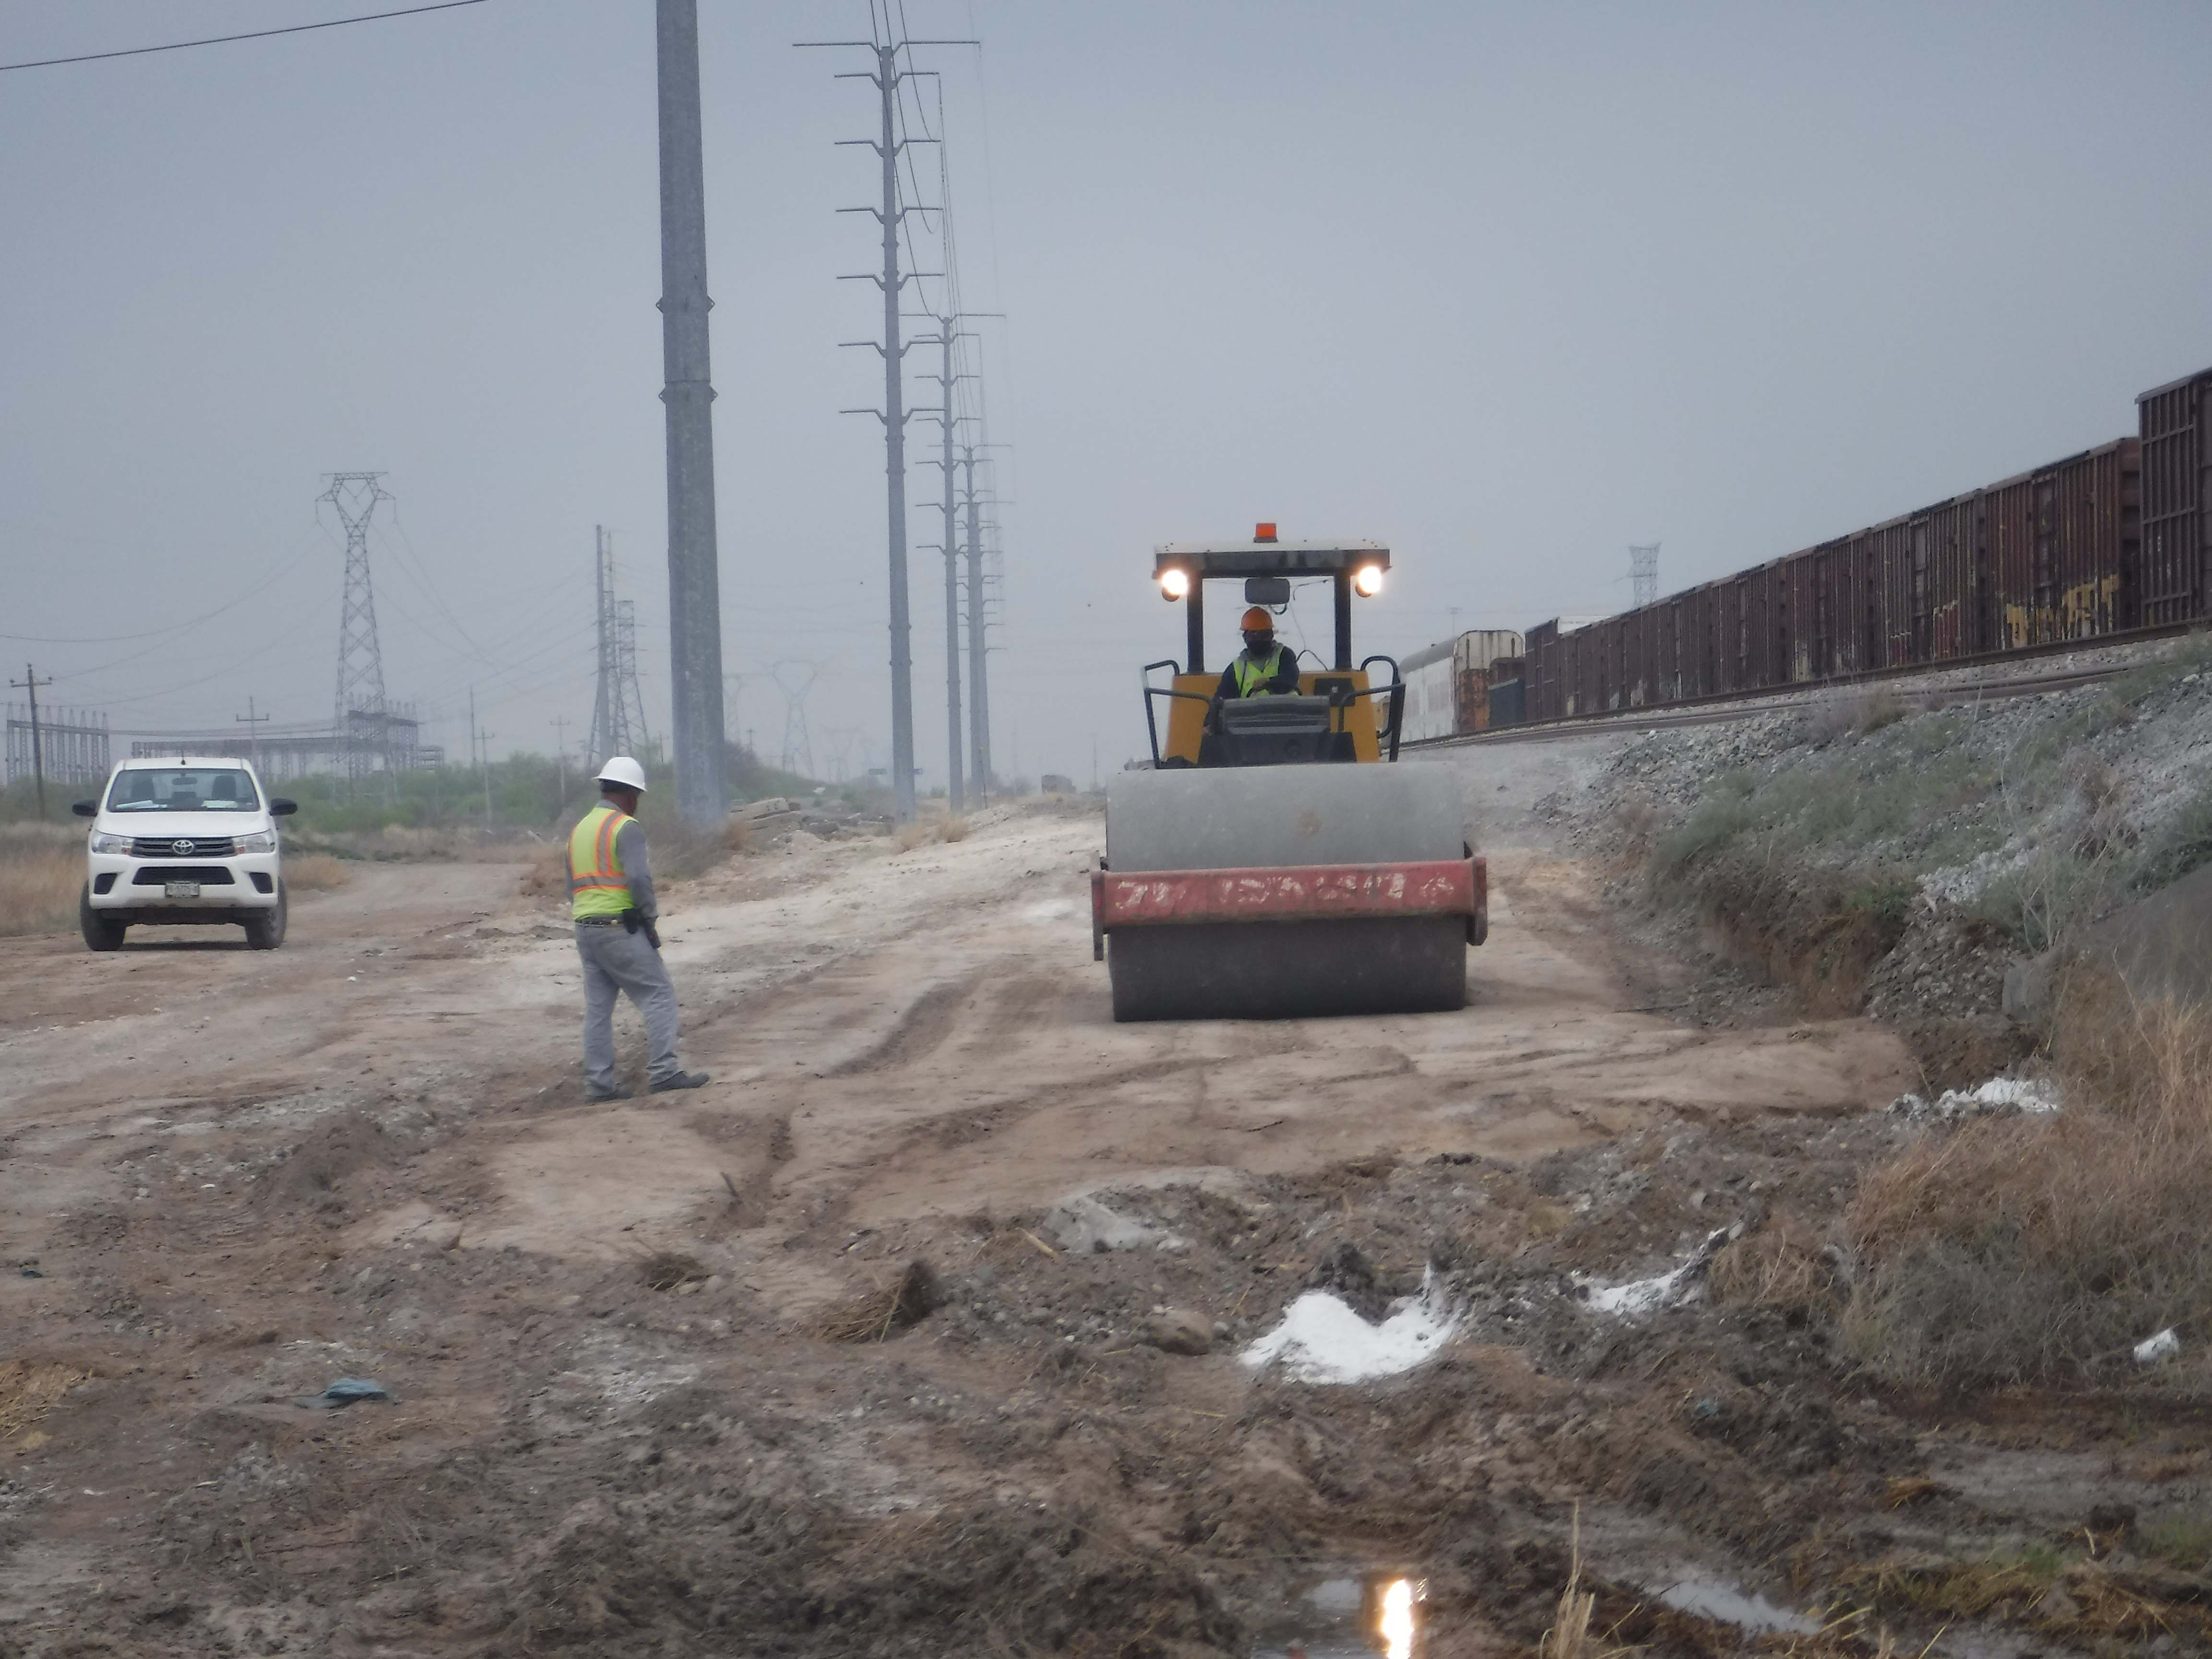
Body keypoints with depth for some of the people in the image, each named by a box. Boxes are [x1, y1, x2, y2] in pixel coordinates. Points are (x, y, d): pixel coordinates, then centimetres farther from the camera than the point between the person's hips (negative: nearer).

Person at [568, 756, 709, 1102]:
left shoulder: (579, 829, 17)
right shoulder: (626, 827, -9)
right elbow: (639, 878, -20)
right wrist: (650, 920, -9)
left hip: (585, 928, 8)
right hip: (620, 928, -8)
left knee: (598, 1008, 9)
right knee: (659, 996, -3)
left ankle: (598, 1083, 8)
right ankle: (663, 1072, -9)